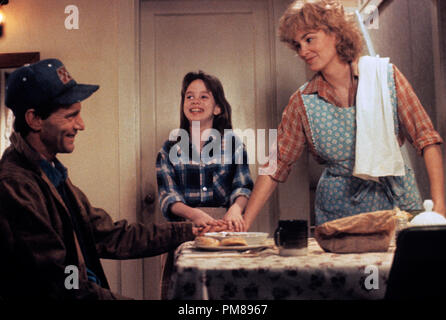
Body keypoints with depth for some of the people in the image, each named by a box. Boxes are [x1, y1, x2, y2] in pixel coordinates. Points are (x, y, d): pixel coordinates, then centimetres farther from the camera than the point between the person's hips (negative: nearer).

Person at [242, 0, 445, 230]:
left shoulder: (385, 75, -5)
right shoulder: (302, 101, -3)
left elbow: (425, 137, -5)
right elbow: (277, 164, -1)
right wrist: (244, 225, -7)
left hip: (398, 201, 0)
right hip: (339, 209, 0)